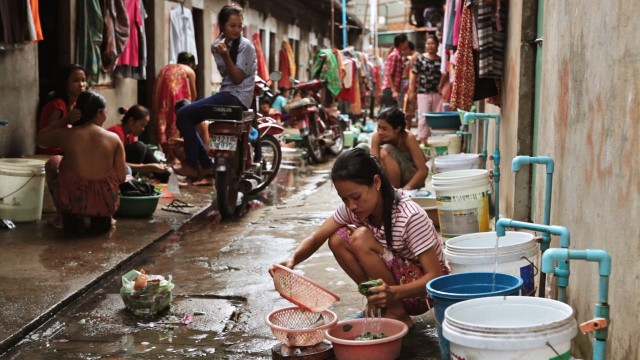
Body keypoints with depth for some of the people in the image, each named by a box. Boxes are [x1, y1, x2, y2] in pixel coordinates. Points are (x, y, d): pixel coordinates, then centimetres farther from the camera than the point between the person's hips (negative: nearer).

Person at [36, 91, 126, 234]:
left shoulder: (67, 134, -3)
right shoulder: (114, 138, -2)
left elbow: (39, 138, 18)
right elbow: (121, 177, 0)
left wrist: (65, 120, 12)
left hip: (72, 200, -1)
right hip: (106, 202, 2)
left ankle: (73, 219, 25)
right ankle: (102, 219, 25)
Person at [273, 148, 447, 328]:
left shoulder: (410, 216, -28)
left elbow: (436, 277, -28)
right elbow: (315, 239, -4)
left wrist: (393, 292, -46)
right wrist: (292, 259, -27)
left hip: (421, 289, -6)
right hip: (391, 283, 6)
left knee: (361, 238, -26)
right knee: (338, 240, -14)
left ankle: (398, 314, -14)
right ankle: (376, 306, -3)